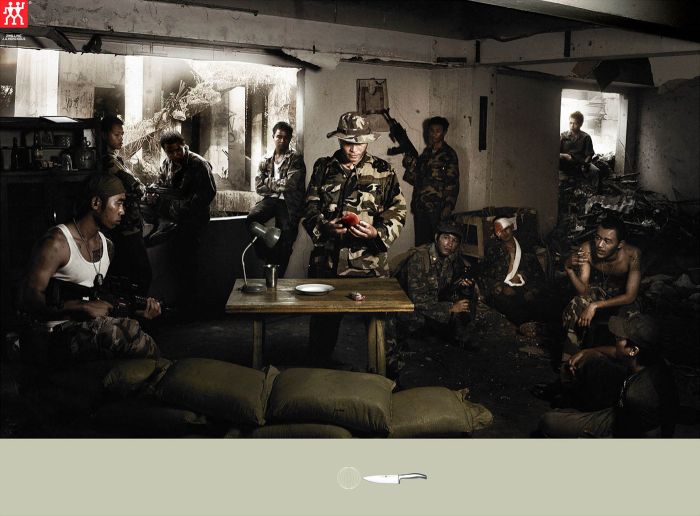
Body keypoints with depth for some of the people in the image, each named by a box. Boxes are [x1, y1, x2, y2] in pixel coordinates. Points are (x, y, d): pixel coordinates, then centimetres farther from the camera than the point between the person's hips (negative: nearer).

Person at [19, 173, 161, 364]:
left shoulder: (107, 246, 18)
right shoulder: (57, 243, -8)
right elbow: (29, 298, -15)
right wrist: (84, 306, -24)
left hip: (95, 325, 7)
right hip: (61, 333, -7)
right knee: (128, 331, -30)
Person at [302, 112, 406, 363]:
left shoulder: (382, 171, 5)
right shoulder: (323, 168, 11)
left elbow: (398, 211, 3)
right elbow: (310, 208, 10)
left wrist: (377, 232, -16)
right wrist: (324, 226, -11)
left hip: (368, 263, -1)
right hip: (327, 260, 2)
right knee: (323, 322, 8)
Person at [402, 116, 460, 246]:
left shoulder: (449, 154, -3)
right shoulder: (426, 152, 16)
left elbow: (453, 182, -9)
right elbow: (415, 180, 16)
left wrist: (448, 206, -17)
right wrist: (410, 163, -1)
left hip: (437, 208, -6)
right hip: (420, 207, 6)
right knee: (421, 243, 10)